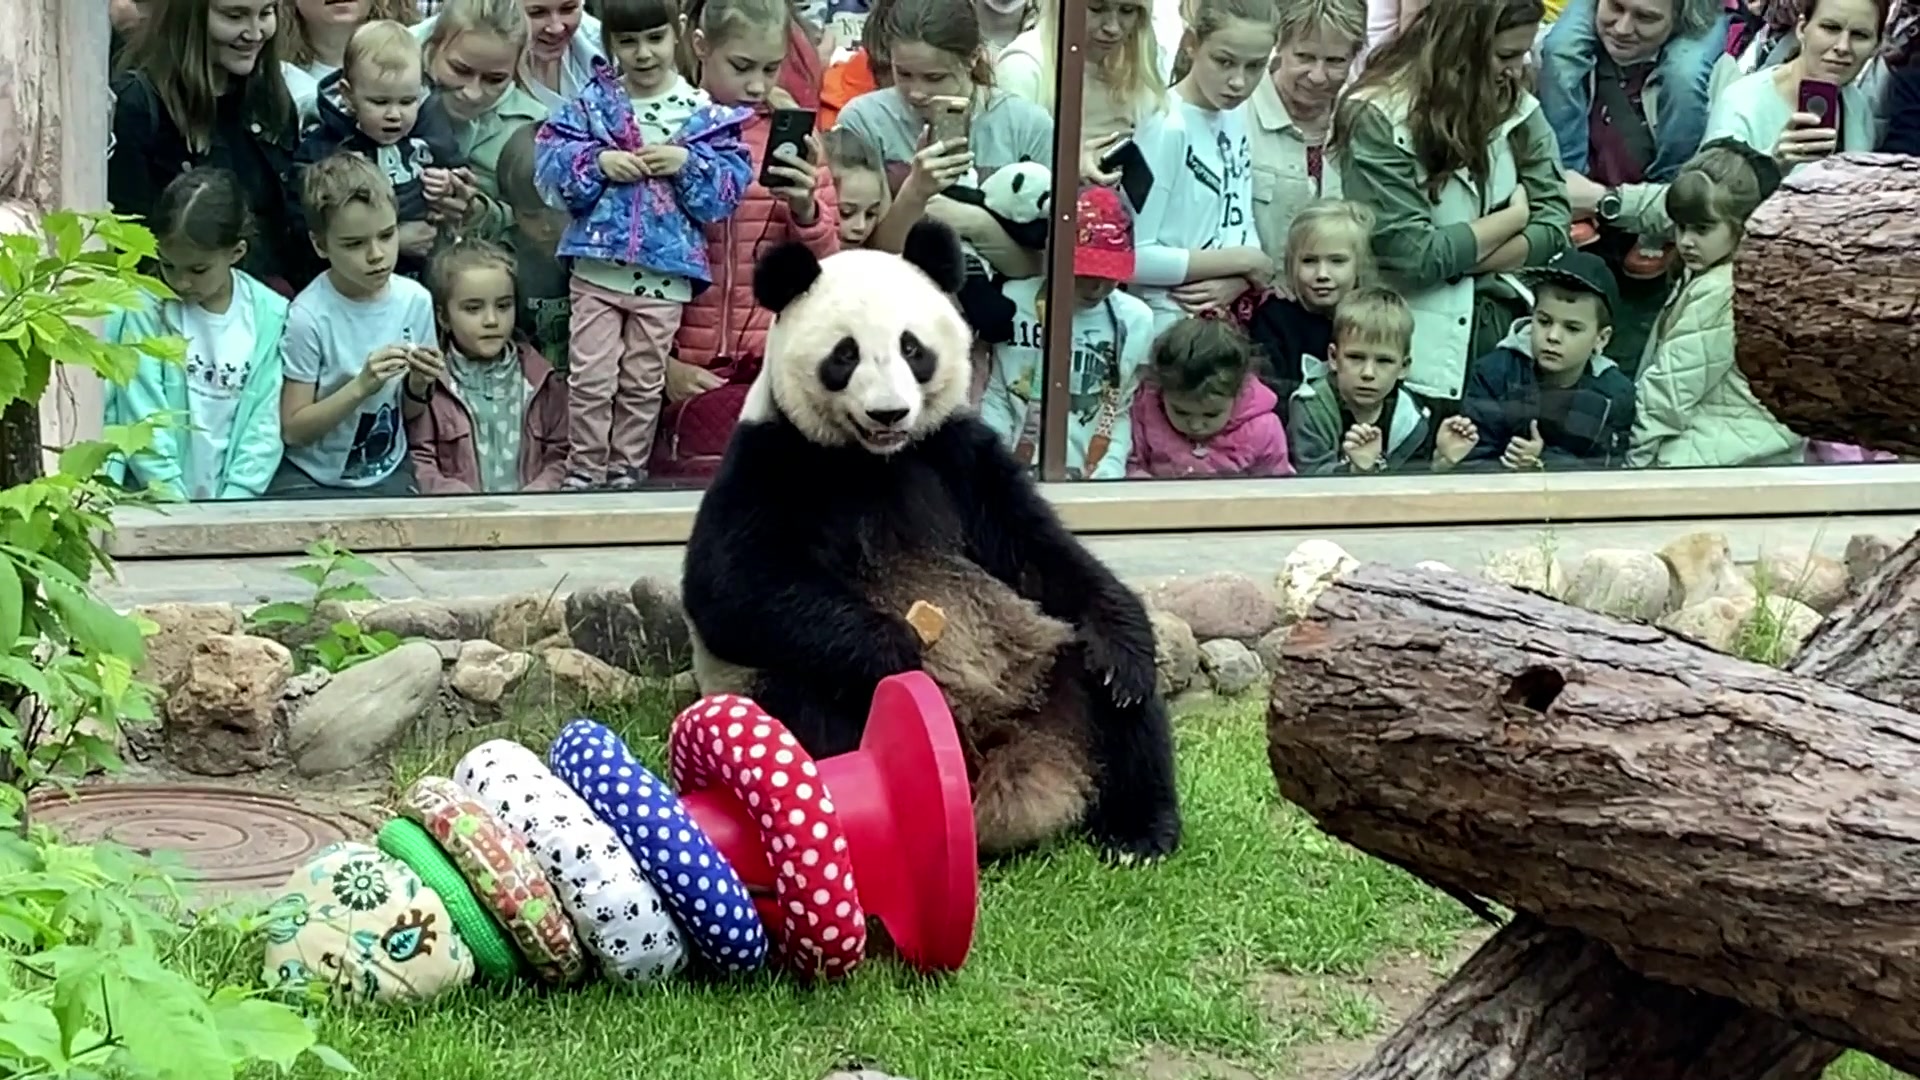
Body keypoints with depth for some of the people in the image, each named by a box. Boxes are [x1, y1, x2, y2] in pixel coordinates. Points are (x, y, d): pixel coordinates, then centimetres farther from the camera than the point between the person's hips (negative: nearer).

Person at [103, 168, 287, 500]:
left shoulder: (271, 318, 0)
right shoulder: (143, 312, -4)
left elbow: (267, 423, 0)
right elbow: (146, 423, -5)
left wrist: (233, 501, -7)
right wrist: (173, 500, -10)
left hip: (232, 501, 1)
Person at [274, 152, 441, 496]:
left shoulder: (415, 300, -3)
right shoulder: (308, 316, -16)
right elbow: (294, 429, -12)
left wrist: (418, 385, -11)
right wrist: (361, 386, -22)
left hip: (388, 473, 4)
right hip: (312, 478, -3)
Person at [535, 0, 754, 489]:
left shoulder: (705, 112, -1)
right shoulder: (592, 102, 1)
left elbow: (730, 186, -4)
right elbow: (549, 160, -3)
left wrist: (688, 163, -18)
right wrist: (598, 161, -16)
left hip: (665, 277, 0)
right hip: (597, 267, 0)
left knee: (643, 385, 10)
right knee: (590, 380, 1)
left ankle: (626, 475, 22)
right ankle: (584, 473, 12)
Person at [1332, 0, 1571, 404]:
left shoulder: (1515, 105, 6)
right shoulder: (1378, 119, -10)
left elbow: (1552, 224, 0)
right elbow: (1415, 257, -15)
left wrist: (1453, 259, -13)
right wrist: (1513, 216, -4)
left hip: (1506, 315, 5)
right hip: (1427, 346, -5)